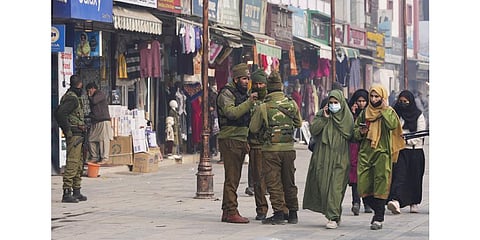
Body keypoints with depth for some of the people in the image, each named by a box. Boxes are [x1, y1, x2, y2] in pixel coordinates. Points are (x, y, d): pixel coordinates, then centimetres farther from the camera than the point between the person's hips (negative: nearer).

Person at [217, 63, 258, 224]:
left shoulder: (242, 94, 22)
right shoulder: (226, 93, -7)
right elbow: (232, 112, -23)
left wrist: (246, 142, 22)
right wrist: (249, 102, -27)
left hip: (240, 141, 9)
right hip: (229, 140, -9)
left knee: (234, 178, 9)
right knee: (231, 178, -10)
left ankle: (227, 211, 13)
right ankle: (231, 212, -10)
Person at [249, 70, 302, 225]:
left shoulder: (263, 107, -9)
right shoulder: (292, 104, 1)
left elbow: (253, 128, -1)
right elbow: (298, 124, 15)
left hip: (271, 149, -4)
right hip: (289, 148, 4)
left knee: (274, 183, 3)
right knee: (289, 183, 14)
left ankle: (279, 213, 0)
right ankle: (293, 214, 18)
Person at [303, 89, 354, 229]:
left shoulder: (347, 116, 7)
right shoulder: (321, 114, 10)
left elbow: (349, 134, -4)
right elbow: (313, 130, -1)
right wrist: (324, 118, -10)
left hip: (339, 157, -3)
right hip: (322, 157, 3)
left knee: (335, 187, -11)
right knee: (322, 185, 3)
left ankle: (333, 217, -11)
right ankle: (335, 214, 19)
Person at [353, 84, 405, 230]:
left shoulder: (389, 112, 3)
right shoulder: (364, 113, 16)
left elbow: (393, 125, -17)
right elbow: (355, 132, 21)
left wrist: (384, 109, -12)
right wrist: (360, 132, -1)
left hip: (382, 153, -4)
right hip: (365, 152, 4)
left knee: (381, 184, -10)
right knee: (363, 186, 0)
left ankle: (379, 218, -6)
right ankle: (378, 211, 19)